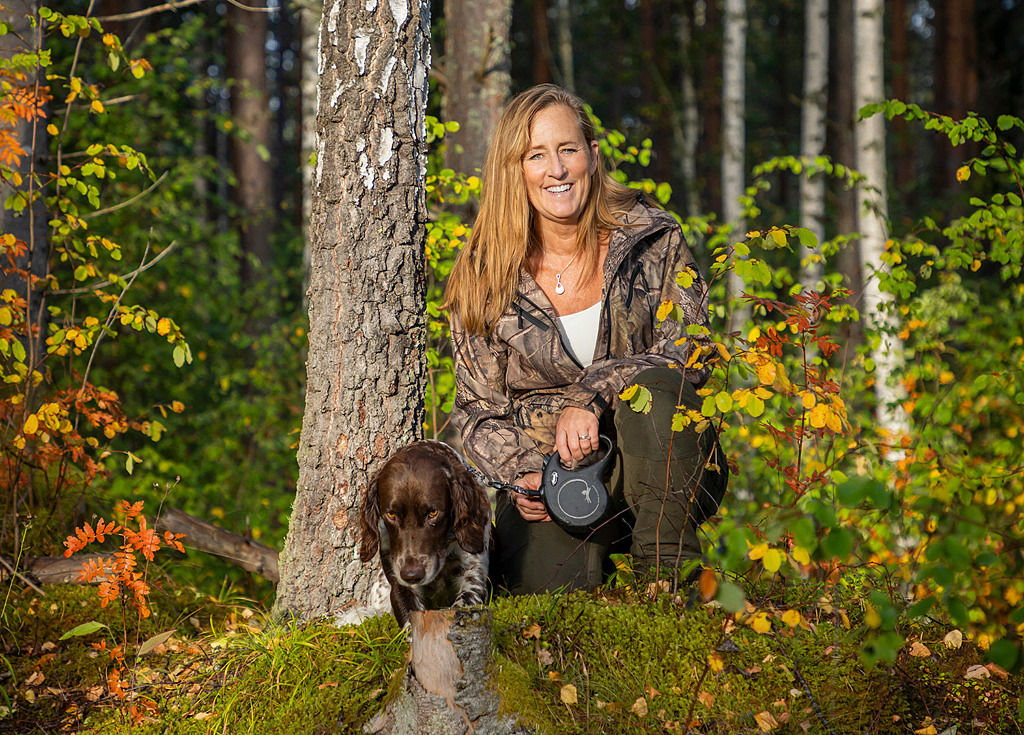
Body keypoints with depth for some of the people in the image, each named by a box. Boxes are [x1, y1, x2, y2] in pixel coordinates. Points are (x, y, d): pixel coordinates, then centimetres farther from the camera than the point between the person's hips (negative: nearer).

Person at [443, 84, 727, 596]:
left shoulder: (654, 242, -1)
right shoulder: (483, 282, 1)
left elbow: (692, 352, -10)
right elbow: (479, 410, 6)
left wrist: (591, 395, -24)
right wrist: (520, 477, -14)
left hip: (660, 469, 0)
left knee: (649, 384, -33)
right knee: (542, 581, -29)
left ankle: (668, 570, -24)